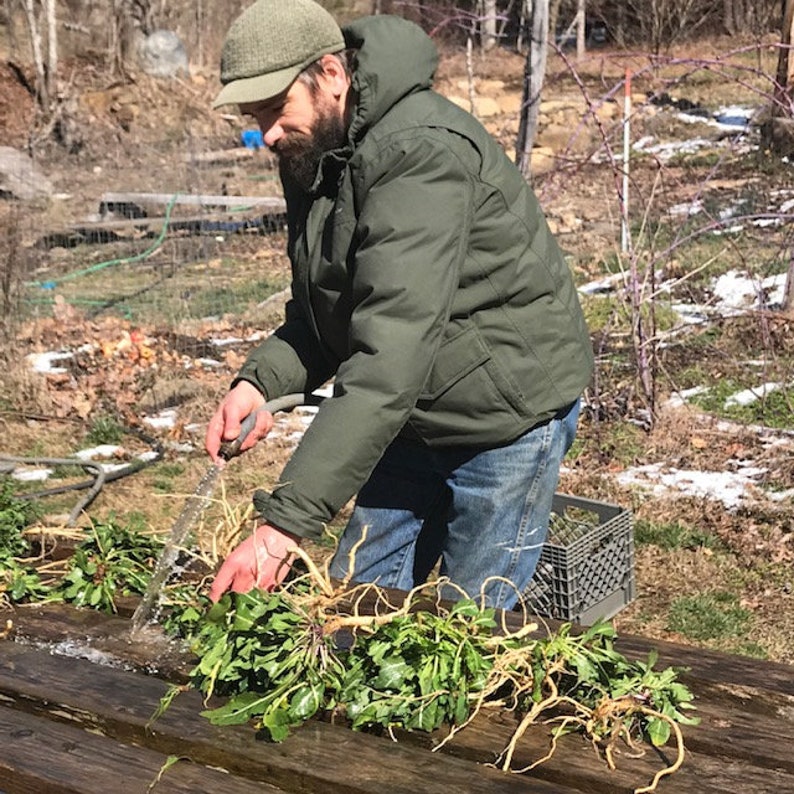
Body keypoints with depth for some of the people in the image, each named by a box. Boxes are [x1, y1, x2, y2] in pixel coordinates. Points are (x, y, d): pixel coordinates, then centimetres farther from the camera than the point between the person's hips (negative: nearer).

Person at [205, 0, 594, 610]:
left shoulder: (420, 152, -29)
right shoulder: (311, 154, 1)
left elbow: (391, 358, -38)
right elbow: (317, 315, 8)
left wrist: (287, 521, -41)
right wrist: (260, 381, -15)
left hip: (507, 415, -8)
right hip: (412, 418, 9)